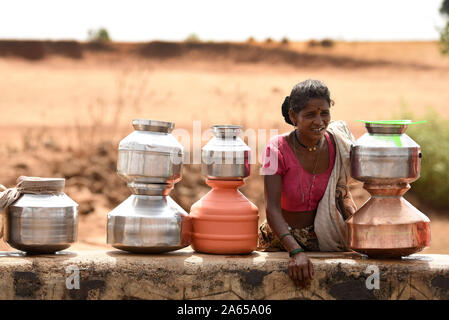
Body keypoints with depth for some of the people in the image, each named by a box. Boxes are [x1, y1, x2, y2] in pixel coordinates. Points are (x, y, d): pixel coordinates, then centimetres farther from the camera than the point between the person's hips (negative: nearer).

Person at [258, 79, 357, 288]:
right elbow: (272, 209, -22)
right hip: (280, 242, -3)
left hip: (323, 239, 3)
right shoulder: (277, 149, -15)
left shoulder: (337, 144, -4)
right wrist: (296, 252, -36)